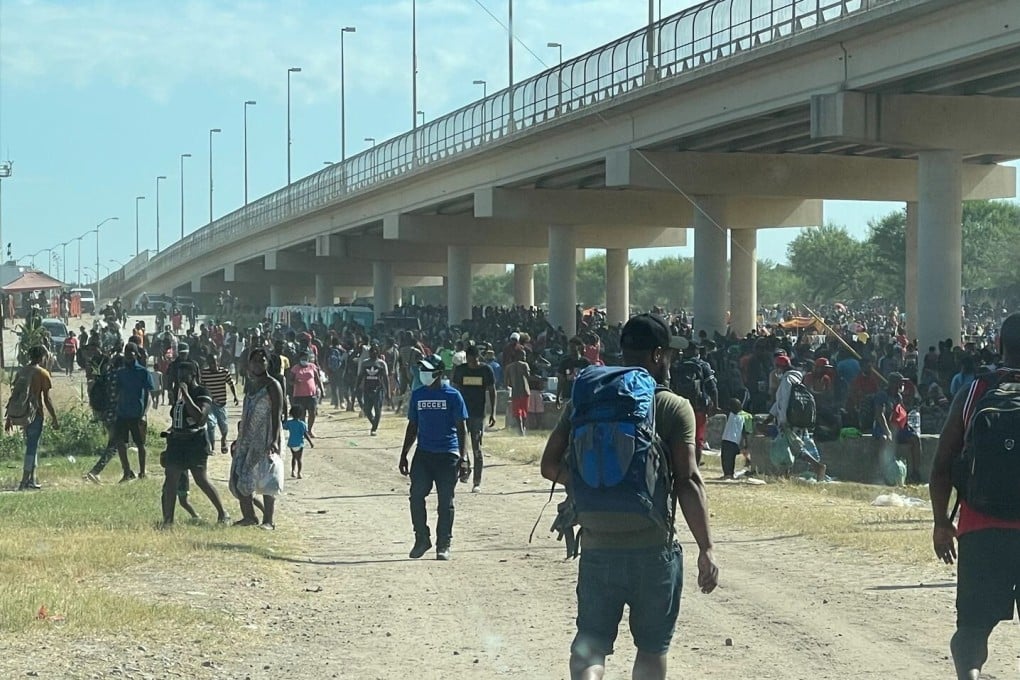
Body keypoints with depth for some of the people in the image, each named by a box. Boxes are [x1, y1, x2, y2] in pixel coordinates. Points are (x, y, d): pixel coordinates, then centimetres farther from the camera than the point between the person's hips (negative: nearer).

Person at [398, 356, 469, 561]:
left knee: (445, 501, 1)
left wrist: (463, 458, -8)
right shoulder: (418, 395, 10)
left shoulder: (452, 396, -2)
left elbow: (461, 428, -1)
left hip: (447, 455, -3)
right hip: (423, 453, 3)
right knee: (416, 496, -5)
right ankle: (422, 539, 11)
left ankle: (443, 545, 10)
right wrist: (403, 456, 13)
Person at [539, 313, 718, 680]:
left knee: (589, 646, 7)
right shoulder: (674, 409, -7)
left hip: (597, 549, 2)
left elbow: (550, 466, 0)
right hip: (654, 551, -2)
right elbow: (688, 481, -13)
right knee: (652, 648, 15)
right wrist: (706, 549, -10)